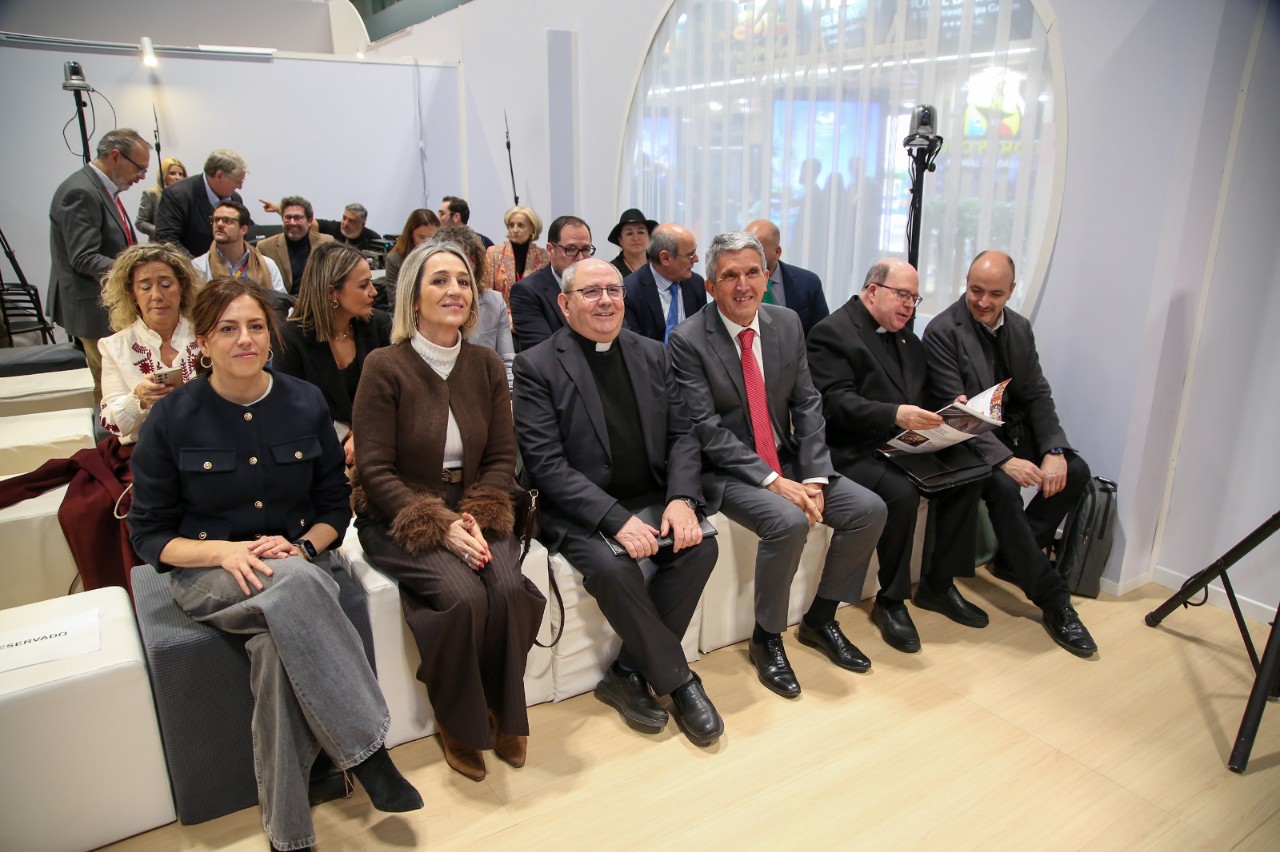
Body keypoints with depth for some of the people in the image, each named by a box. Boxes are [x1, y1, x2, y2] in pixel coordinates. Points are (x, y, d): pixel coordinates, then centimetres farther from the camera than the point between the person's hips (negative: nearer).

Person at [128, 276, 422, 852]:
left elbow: (335, 505, 8)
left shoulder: (305, 404, 2)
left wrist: (301, 546, -14)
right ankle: (366, 750, -28)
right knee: (296, 586, -37)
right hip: (208, 573, -1)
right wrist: (225, 551, -19)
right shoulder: (171, 420, -4)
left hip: (298, 563, 2)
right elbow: (149, 534, 0)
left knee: (276, 647, -34)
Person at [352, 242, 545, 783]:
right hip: (401, 519, -3)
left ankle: (504, 713, 1)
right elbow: (375, 470, -10)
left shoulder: (486, 364, 4)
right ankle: (457, 722, 0)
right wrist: (440, 525, -19)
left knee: (509, 589, -24)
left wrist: (476, 516, -13)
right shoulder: (385, 367, -9)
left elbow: (502, 458, 4)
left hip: (473, 512, 3)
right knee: (463, 595, -28)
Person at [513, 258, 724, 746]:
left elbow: (681, 435, 7)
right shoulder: (537, 366, -6)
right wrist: (616, 519, -25)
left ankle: (628, 675, -4)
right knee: (611, 567, -31)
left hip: (651, 499, 5)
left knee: (700, 546, -21)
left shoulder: (651, 355, 10)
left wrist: (681, 498, -13)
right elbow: (546, 463, -14)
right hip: (579, 511, -4)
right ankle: (678, 680, -7)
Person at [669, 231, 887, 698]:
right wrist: (772, 481, -23)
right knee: (788, 522, -31)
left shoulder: (787, 324, 5)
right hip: (726, 471, -6)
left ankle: (820, 619, 13)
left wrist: (813, 477, -11)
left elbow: (807, 406, 3)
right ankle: (766, 639, -5)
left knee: (869, 509, -7)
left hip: (787, 461, 6)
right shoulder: (688, 340, -12)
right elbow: (707, 429, -17)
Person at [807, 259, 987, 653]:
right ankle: (891, 602, -9)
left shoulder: (907, 339, 20)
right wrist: (896, 414, -31)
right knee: (901, 493, -31)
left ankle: (938, 585, 8)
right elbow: (836, 402, -19)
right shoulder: (831, 333, -7)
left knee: (967, 475, -8)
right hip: (854, 453, -8)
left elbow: (920, 395, 20)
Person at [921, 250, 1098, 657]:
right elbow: (956, 410, -20)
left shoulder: (1019, 327, 7)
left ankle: (1013, 556, 5)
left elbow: (1037, 394, 6)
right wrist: (1005, 459, -30)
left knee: (1074, 471, -13)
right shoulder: (942, 331, -14)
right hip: (967, 440, -7)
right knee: (1003, 486, -31)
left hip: (1013, 429, 7)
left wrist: (1054, 450, -12)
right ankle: (1054, 601, -19)